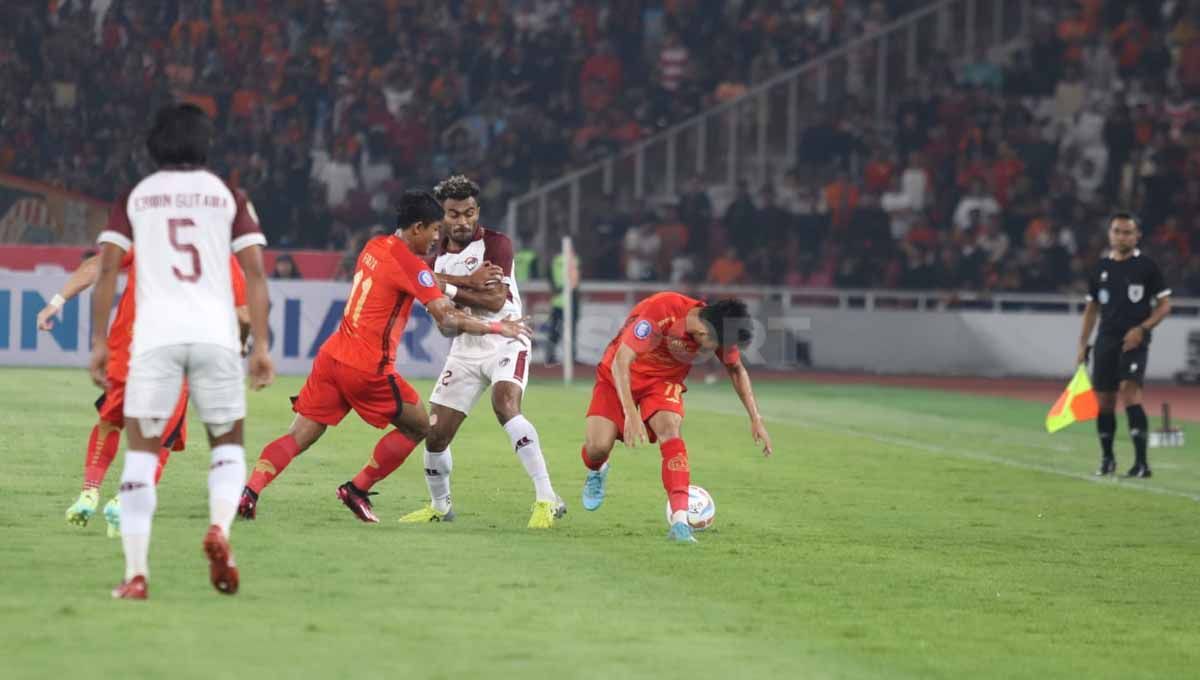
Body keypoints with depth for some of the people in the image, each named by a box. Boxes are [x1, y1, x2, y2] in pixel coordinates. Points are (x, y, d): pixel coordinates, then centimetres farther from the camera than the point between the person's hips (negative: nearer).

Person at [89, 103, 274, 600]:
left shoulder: (134, 198, 13)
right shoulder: (229, 197, 13)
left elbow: (107, 269, 3)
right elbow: (254, 271, 4)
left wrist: (99, 343, 6)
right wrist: (261, 345, 4)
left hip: (155, 335, 0)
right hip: (216, 334, 1)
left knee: (141, 455, 5)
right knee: (227, 444, 17)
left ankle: (136, 573, -5)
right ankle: (219, 528, -12)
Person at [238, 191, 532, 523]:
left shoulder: (375, 246, 14)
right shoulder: (410, 264, -10)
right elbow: (448, 320, -15)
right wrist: (497, 327, -5)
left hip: (331, 356, 7)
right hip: (367, 368, -7)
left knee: (299, 436, 4)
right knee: (418, 426, 12)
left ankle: (250, 490, -16)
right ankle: (357, 490, 12)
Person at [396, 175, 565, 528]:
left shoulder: (496, 244, -9)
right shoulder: (436, 253, 6)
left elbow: (496, 300, -20)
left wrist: (450, 289, -20)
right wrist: (470, 281, -28)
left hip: (505, 342, -5)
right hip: (465, 349, 6)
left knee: (505, 404, -32)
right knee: (435, 433, 3)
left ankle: (547, 500, -32)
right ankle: (439, 507, 29)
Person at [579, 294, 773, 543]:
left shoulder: (718, 330, -17)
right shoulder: (660, 311, -36)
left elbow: (737, 370, 4)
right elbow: (620, 361, -35)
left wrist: (756, 419, -2)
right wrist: (631, 415, -42)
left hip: (663, 382, 3)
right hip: (618, 376, -3)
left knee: (670, 429, -27)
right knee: (598, 447, -16)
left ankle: (680, 521, -35)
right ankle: (596, 473, 25)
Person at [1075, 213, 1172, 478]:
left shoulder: (1147, 266, -1)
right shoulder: (1101, 268, 11)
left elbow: (1164, 305, 0)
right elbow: (1092, 307, 19)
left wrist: (1142, 329, -13)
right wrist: (1083, 344, 13)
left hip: (1134, 340, -5)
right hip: (1106, 340, 5)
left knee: (1129, 391, -21)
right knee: (1104, 399, 5)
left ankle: (1141, 462, -22)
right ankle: (1107, 458, 21)